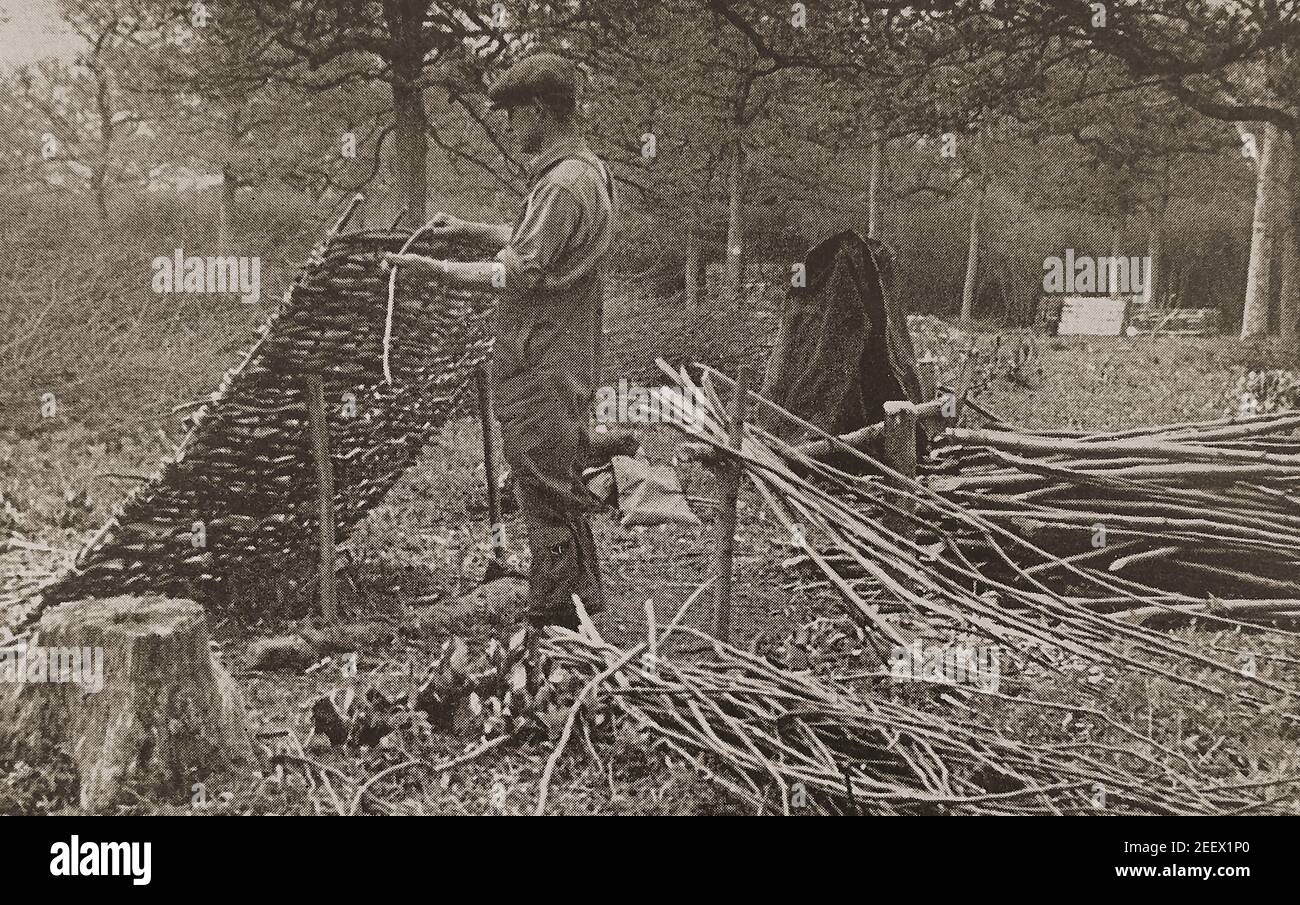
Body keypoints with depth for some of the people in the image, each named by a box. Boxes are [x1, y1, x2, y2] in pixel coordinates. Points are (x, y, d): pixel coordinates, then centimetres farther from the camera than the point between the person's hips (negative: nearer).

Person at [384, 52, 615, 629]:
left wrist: (435, 269, -14)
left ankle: (555, 620, 13)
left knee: (546, 497, 1)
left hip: (541, 375, -10)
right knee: (561, 490, 20)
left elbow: (518, 274, -22)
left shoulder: (563, 183, -21)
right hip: (564, 364, 10)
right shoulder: (586, 170, 11)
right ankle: (579, 601, 34)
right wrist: (470, 231, 15)